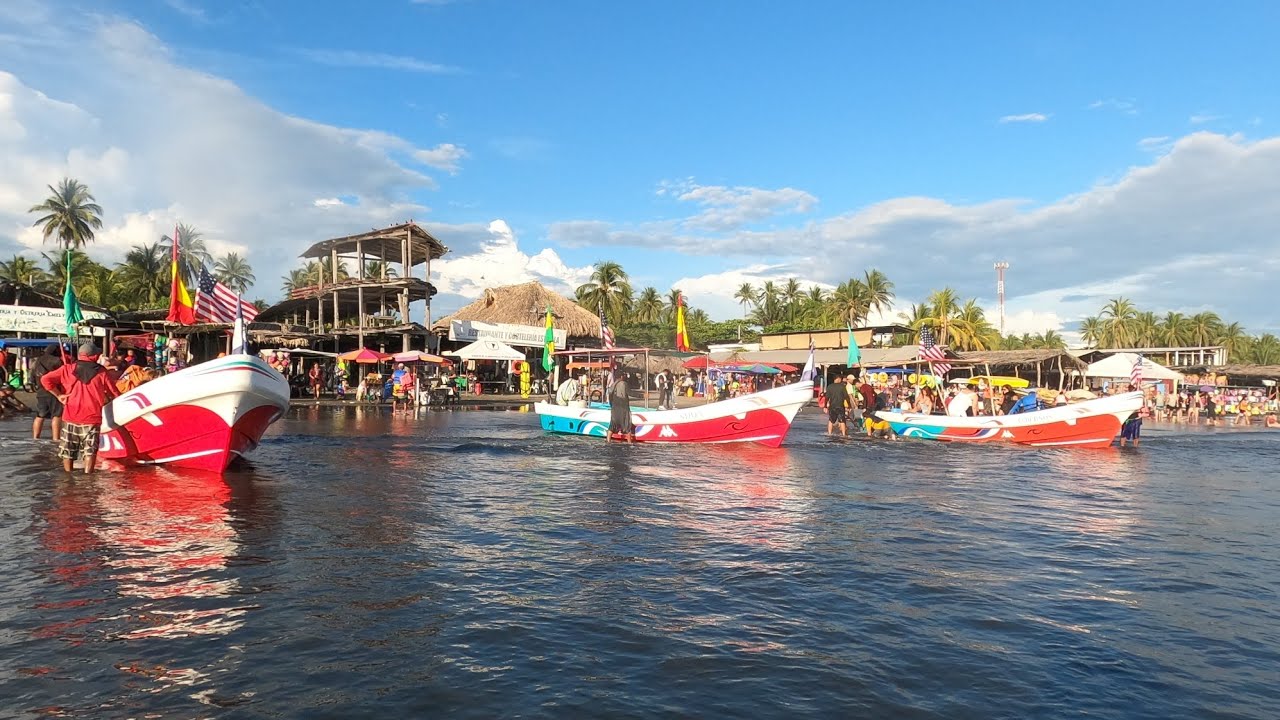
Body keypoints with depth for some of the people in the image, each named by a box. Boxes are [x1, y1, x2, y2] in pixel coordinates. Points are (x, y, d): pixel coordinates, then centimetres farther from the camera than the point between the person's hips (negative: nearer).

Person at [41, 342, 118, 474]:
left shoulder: (67, 369, 3)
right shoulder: (101, 372, -2)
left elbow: (45, 380, -5)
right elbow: (114, 394, 2)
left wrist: (58, 395, 2)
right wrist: (105, 400, 20)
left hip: (70, 416, 2)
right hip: (92, 417, -2)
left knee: (68, 450, 15)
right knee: (90, 449, -1)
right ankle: (87, 475, -9)